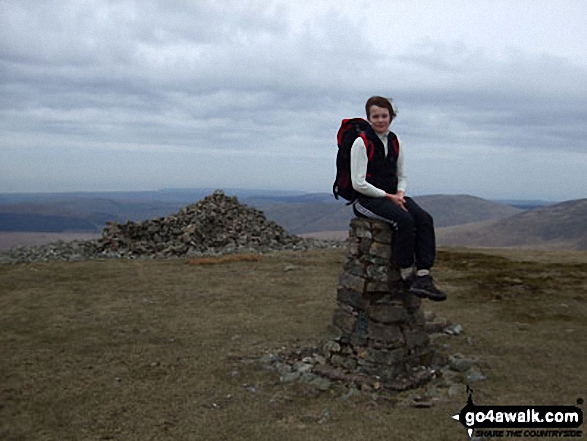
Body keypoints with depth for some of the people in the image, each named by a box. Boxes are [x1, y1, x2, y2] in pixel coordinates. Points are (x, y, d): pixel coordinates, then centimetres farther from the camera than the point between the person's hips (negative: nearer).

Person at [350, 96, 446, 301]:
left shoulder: (395, 142, 12)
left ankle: (423, 276, -28)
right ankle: (407, 275, -20)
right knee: (405, 220, -32)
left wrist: (400, 194, -4)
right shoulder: (361, 143, -7)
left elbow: (401, 176, 18)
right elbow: (358, 183, -13)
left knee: (424, 218, -21)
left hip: (391, 196, 6)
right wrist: (388, 196, -15)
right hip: (366, 199, -6)